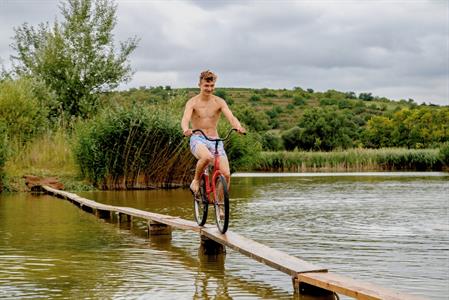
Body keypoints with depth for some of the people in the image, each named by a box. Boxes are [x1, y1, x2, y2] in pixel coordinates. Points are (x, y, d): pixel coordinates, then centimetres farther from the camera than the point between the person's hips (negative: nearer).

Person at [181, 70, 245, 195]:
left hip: (215, 140, 3)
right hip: (198, 140, -3)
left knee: (226, 174, -14)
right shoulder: (192, 102, -4)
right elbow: (185, 119, -20)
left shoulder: (219, 102, 2)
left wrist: (238, 127, -35)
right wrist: (186, 130, -44)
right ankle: (196, 181, -9)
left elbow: (231, 117, -12)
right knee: (207, 157, -37)